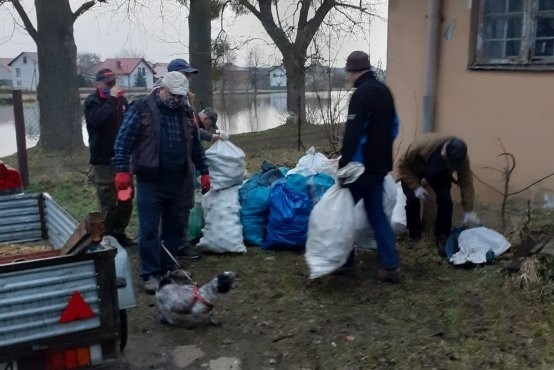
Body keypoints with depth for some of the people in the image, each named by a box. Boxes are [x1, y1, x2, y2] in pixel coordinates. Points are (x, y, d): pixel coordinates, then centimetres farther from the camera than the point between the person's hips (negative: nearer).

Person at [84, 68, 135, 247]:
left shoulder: (121, 99, 12)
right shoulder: (92, 101, -7)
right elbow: (97, 119, -28)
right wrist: (112, 99, -24)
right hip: (103, 160, -7)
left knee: (126, 201, 14)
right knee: (108, 203, -3)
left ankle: (119, 233, 28)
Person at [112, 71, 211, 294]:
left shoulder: (186, 112, 11)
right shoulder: (142, 108, -6)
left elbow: (196, 146, 19)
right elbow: (123, 141, -9)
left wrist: (204, 172, 17)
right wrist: (122, 170, -16)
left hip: (178, 182, 5)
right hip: (150, 182, -5)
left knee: (175, 226, 13)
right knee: (149, 229, -2)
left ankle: (169, 266, 27)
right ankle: (150, 274, 7)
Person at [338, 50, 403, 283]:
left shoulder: (362, 94, -15)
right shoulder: (384, 91, 13)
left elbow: (353, 133, -23)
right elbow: (393, 127, 21)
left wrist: (344, 164, -23)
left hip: (363, 166, -9)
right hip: (380, 164, 9)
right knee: (377, 213, 11)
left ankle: (344, 262, 13)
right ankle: (391, 266, 9)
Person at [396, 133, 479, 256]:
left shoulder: (461, 158, -33)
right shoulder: (422, 144, -44)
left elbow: (466, 182, -23)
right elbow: (402, 166, -29)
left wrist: (468, 211, -24)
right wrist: (416, 187, -33)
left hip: (439, 174, 2)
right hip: (413, 171, -2)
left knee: (445, 199, -18)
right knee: (413, 199, -21)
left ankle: (443, 238, -2)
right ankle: (414, 235, 3)